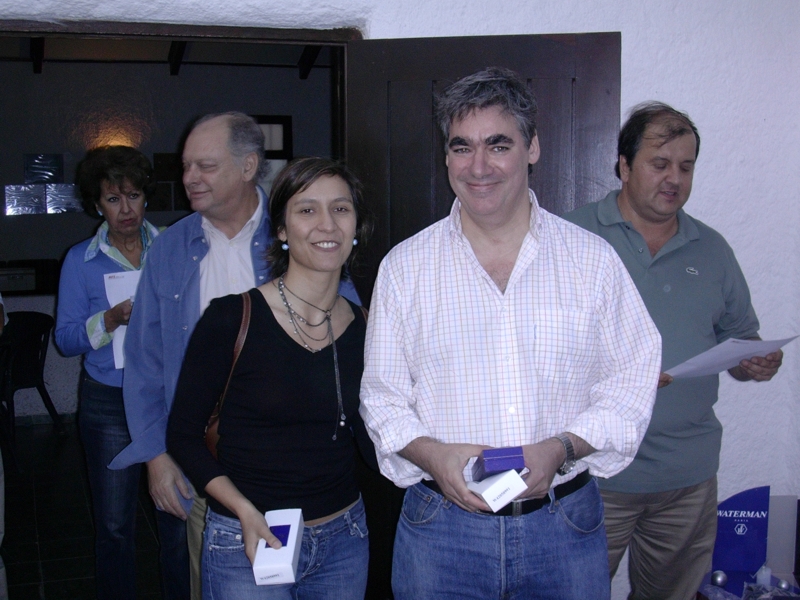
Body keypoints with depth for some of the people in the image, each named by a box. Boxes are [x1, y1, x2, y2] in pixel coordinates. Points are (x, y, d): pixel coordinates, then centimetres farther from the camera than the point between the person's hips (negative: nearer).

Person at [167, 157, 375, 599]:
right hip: (247, 544, -4)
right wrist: (245, 511, -18)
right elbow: (184, 435, -7)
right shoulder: (232, 319, -12)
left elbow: (377, 445, 5)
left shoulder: (363, 328, 0)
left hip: (343, 540, 4)